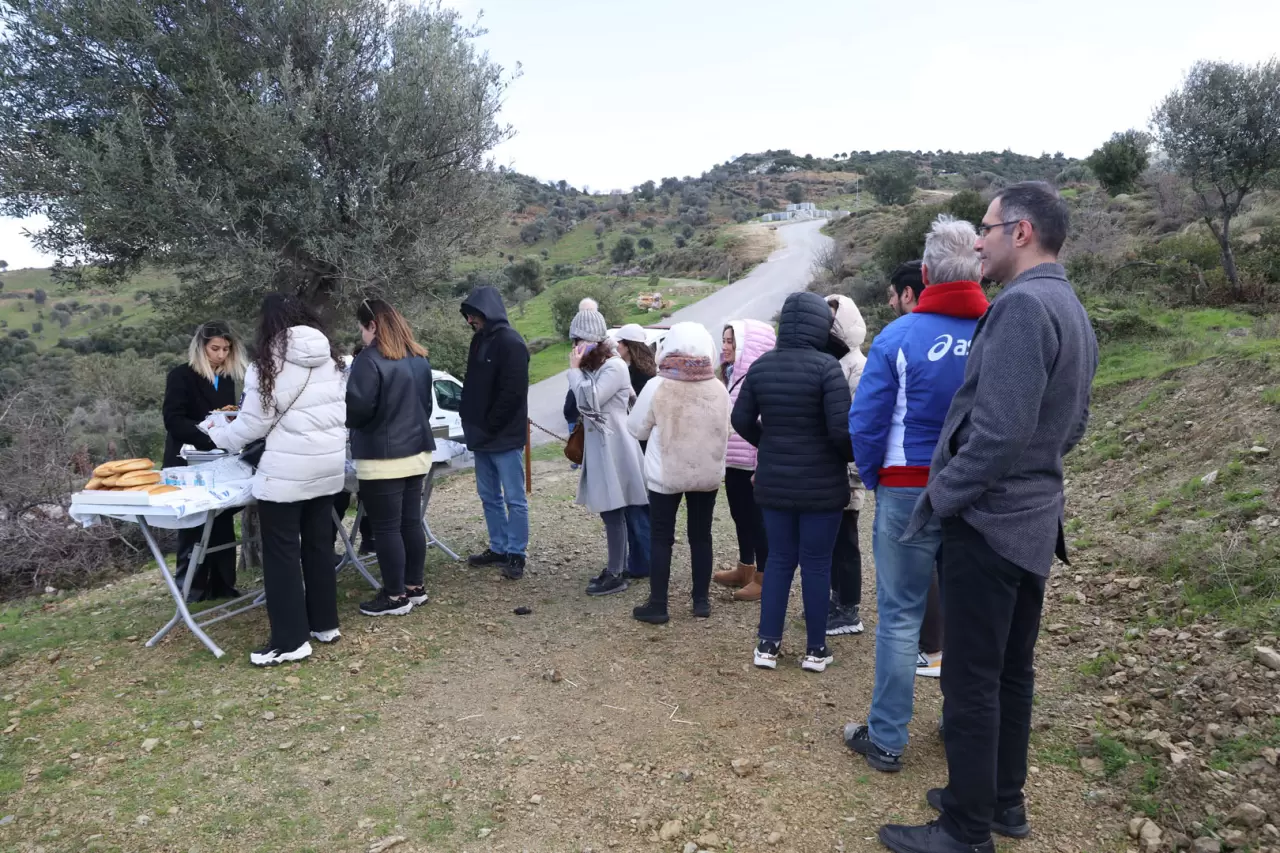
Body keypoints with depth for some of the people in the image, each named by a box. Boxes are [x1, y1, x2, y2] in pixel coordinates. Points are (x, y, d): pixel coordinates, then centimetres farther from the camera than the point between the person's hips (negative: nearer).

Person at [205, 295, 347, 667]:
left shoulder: (269, 364, -11)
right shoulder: (332, 359, 6)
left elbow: (253, 424, -7)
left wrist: (218, 435, 11)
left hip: (287, 472, -6)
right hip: (328, 466, 6)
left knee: (282, 553, 2)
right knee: (319, 544, 16)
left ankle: (290, 641, 6)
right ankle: (325, 624, 24)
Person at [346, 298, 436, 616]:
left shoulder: (369, 360, -15)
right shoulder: (419, 358, 10)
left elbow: (357, 408, -19)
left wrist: (341, 416, 3)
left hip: (382, 458, -8)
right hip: (417, 453, 8)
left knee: (386, 528, 1)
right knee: (411, 522, 15)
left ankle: (396, 597, 9)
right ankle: (415, 587, 24)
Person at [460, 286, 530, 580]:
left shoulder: (511, 342, -14)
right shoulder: (479, 340, 12)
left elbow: (512, 392, -20)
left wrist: (488, 426, -15)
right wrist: (470, 421, 8)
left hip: (505, 436, -9)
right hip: (483, 435, 9)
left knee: (514, 498, 0)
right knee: (489, 496, 15)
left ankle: (516, 554, 7)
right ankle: (498, 548, 26)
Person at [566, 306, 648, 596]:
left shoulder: (615, 367, -15)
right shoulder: (596, 367, 15)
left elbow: (589, 400, -22)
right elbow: (585, 404, 16)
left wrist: (574, 369, -13)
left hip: (613, 449, -10)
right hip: (599, 447, 10)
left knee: (613, 512, -5)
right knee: (609, 511, 14)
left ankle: (616, 575, 2)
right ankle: (616, 567, 23)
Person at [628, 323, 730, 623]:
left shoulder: (657, 387, -13)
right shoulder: (718, 389, -5)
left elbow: (637, 429, -2)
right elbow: (725, 431, 8)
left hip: (666, 475, -2)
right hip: (707, 473, 3)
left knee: (662, 537, 8)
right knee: (701, 535, 14)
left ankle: (657, 605, 12)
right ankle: (701, 600, 22)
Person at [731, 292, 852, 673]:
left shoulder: (761, 366, 1)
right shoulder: (826, 366, -16)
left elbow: (741, 419, 5)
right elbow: (841, 428, -20)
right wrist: (850, 456, 0)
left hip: (774, 482, 5)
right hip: (821, 484, -4)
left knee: (779, 559, 14)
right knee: (816, 563, 7)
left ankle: (767, 644, 17)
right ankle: (816, 649, 18)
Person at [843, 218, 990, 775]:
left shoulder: (898, 338, -12)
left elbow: (865, 424, -10)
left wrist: (874, 479, 6)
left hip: (909, 492, -3)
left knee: (899, 616, 6)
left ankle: (886, 739, 15)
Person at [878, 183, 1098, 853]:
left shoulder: (1021, 305, -19)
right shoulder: (1074, 313, 12)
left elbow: (999, 432, -26)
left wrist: (937, 498, -16)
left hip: (988, 521, -10)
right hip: (1036, 520, 10)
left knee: (971, 681, 2)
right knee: (1012, 671, 19)